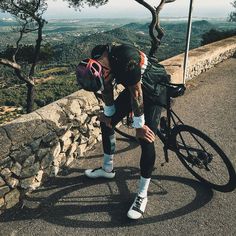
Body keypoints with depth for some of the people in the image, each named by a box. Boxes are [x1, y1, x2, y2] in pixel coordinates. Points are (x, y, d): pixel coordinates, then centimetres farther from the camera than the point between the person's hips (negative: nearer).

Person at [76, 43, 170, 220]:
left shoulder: (127, 60, -38)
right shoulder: (96, 60, -16)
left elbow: (136, 93, -28)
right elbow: (106, 86, 0)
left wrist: (139, 126, -18)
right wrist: (108, 113, 9)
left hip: (154, 89, -7)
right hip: (132, 87, 7)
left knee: (146, 138, -14)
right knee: (107, 123, 7)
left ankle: (142, 195, 0)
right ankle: (107, 169, 27)